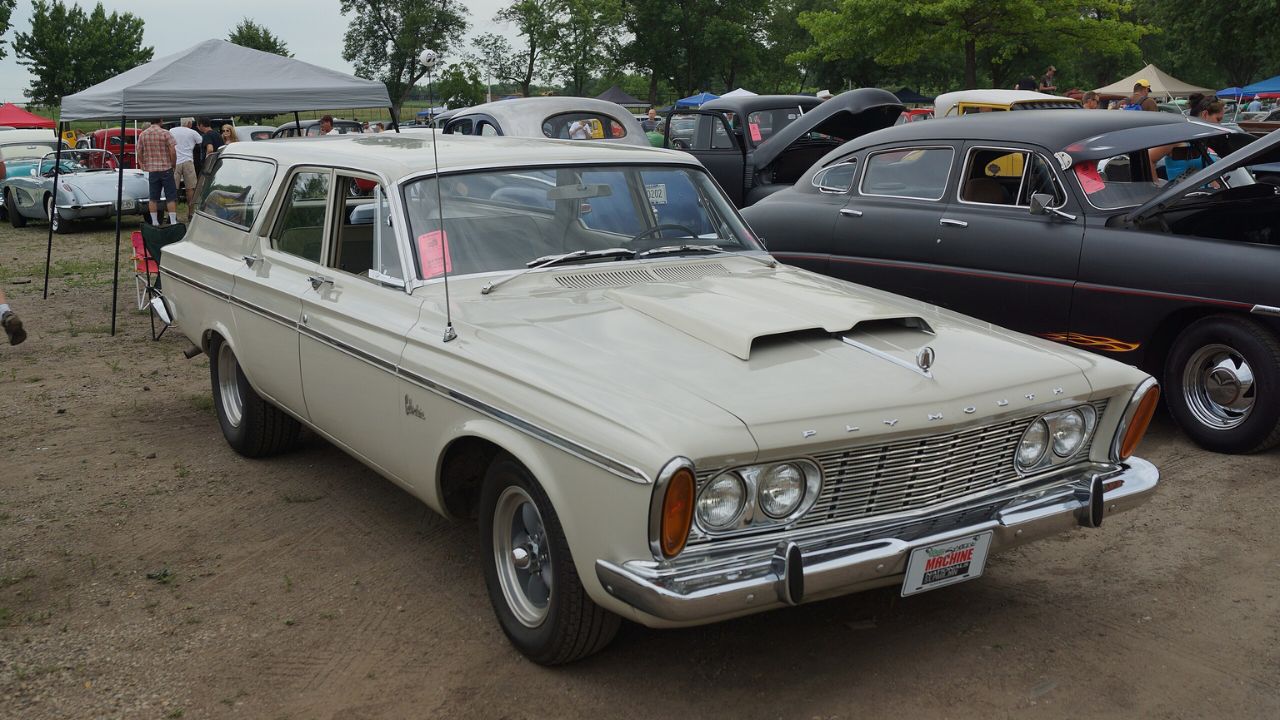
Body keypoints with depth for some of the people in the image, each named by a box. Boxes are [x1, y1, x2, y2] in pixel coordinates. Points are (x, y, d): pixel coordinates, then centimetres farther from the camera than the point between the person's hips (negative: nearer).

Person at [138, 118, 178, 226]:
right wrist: (173, 164, 2)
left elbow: (139, 153, 8)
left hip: (151, 170, 4)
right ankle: (173, 222, -4)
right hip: (166, 168, -4)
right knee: (171, 197, 0)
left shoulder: (142, 135, 4)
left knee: (153, 198, 9)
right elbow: (173, 151, -12)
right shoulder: (165, 133, -8)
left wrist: (144, 165, 20)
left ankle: (154, 222, 11)